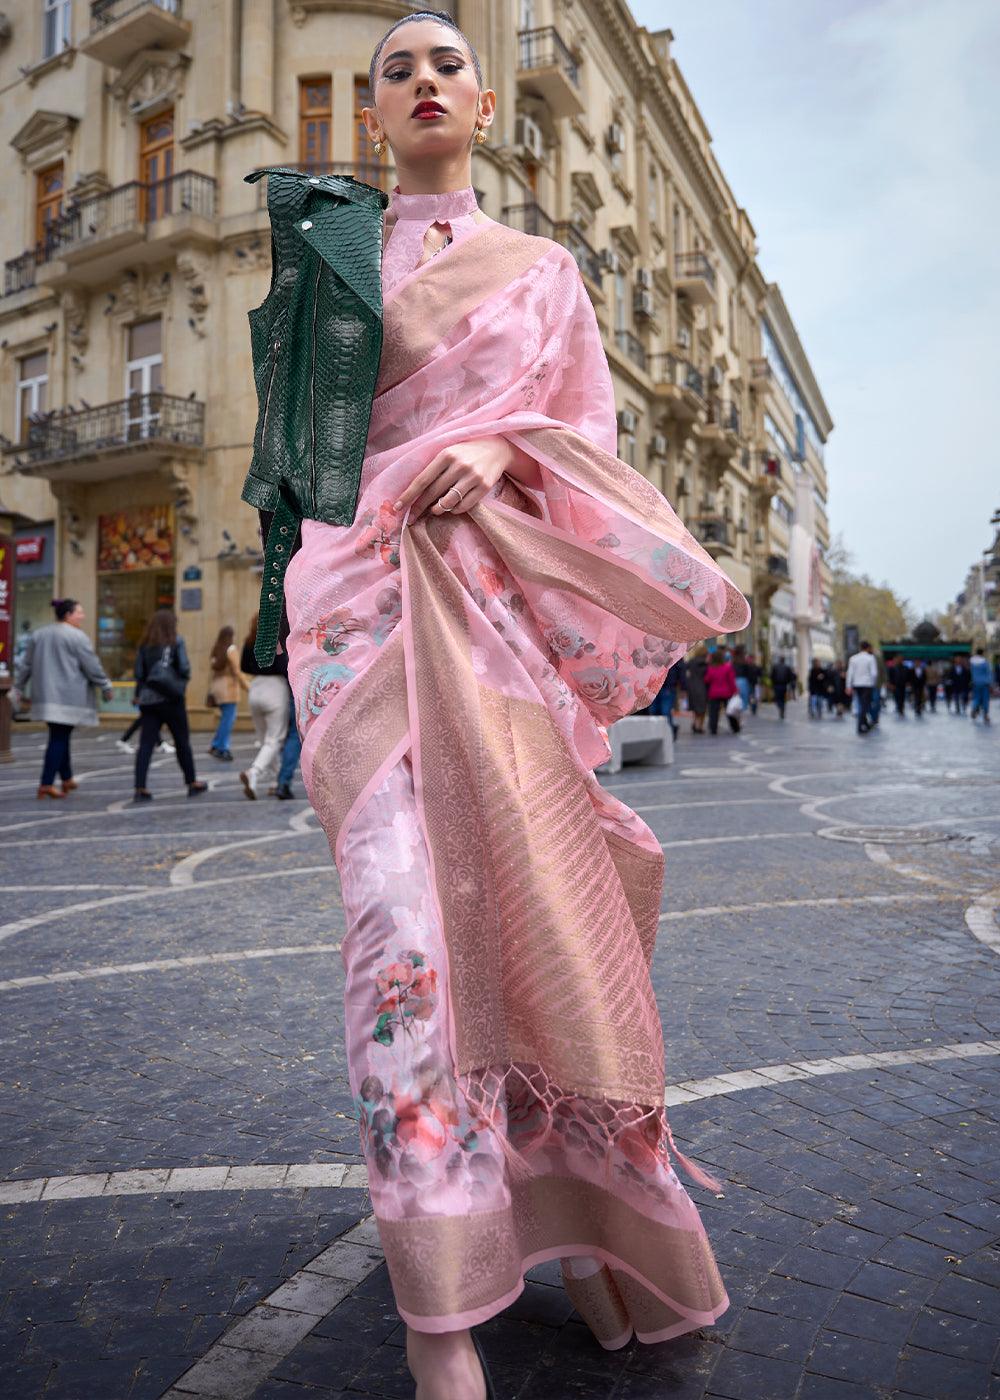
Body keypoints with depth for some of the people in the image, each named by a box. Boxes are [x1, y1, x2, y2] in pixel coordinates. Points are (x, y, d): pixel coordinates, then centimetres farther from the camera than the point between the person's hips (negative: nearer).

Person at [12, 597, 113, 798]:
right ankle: (46, 784, -5)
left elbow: (24, 664, 14)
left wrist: (17, 689, 20)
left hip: (45, 696, 7)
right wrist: (106, 688, 1)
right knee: (60, 738, -3)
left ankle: (67, 778, 23)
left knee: (59, 737, 16)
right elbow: (92, 667, -9)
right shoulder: (77, 636, -10)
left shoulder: (38, 635, 12)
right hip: (68, 698, -7)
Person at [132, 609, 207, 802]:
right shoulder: (176, 642, -4)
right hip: (171, 699, -3)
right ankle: (192, 783, 21)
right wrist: (183, 680, 13)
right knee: (182, 742, 10)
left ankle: (140, 788, -8)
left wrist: (138, 695, 14)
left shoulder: (144, 645, 6)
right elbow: (184, 669, -8)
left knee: (145, 744, 0)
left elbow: (139, 673, 4)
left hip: (148, 700, 3)